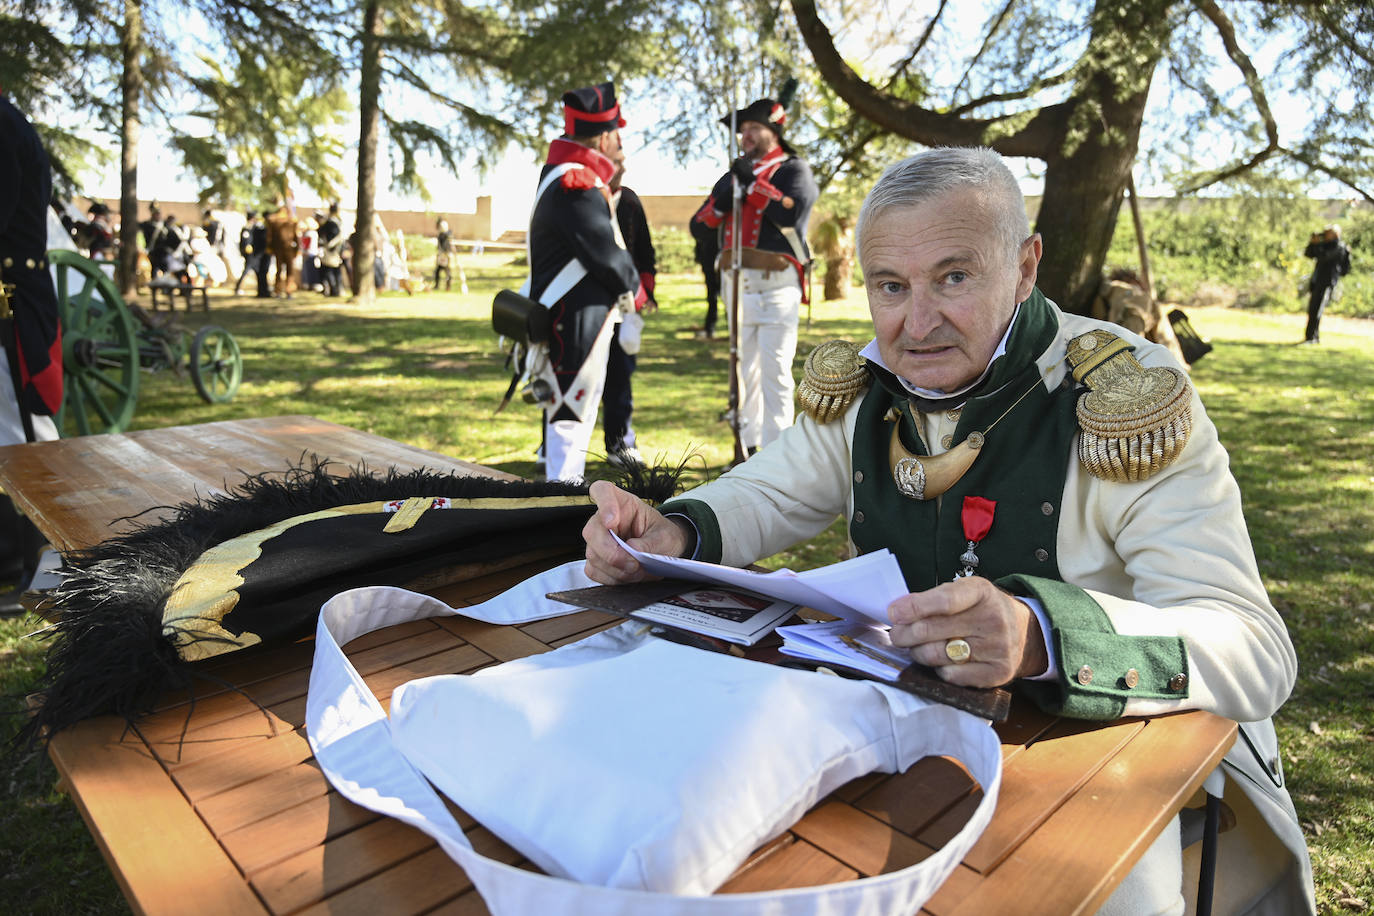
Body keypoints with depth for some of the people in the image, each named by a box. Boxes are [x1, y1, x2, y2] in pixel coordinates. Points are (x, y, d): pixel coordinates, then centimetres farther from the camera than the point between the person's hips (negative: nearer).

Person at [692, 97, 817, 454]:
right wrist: (730, 189, -5)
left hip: (776, 283, -6)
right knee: (745, 369, 10)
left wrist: (754, 180, -11)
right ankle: (749, 446, 18)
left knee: (774, 371, -10)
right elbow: (702, 221, 10)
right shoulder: (736, 172, 20)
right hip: (739, 281, 6)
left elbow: (791, 213, -16)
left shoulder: (794, 169, 4)